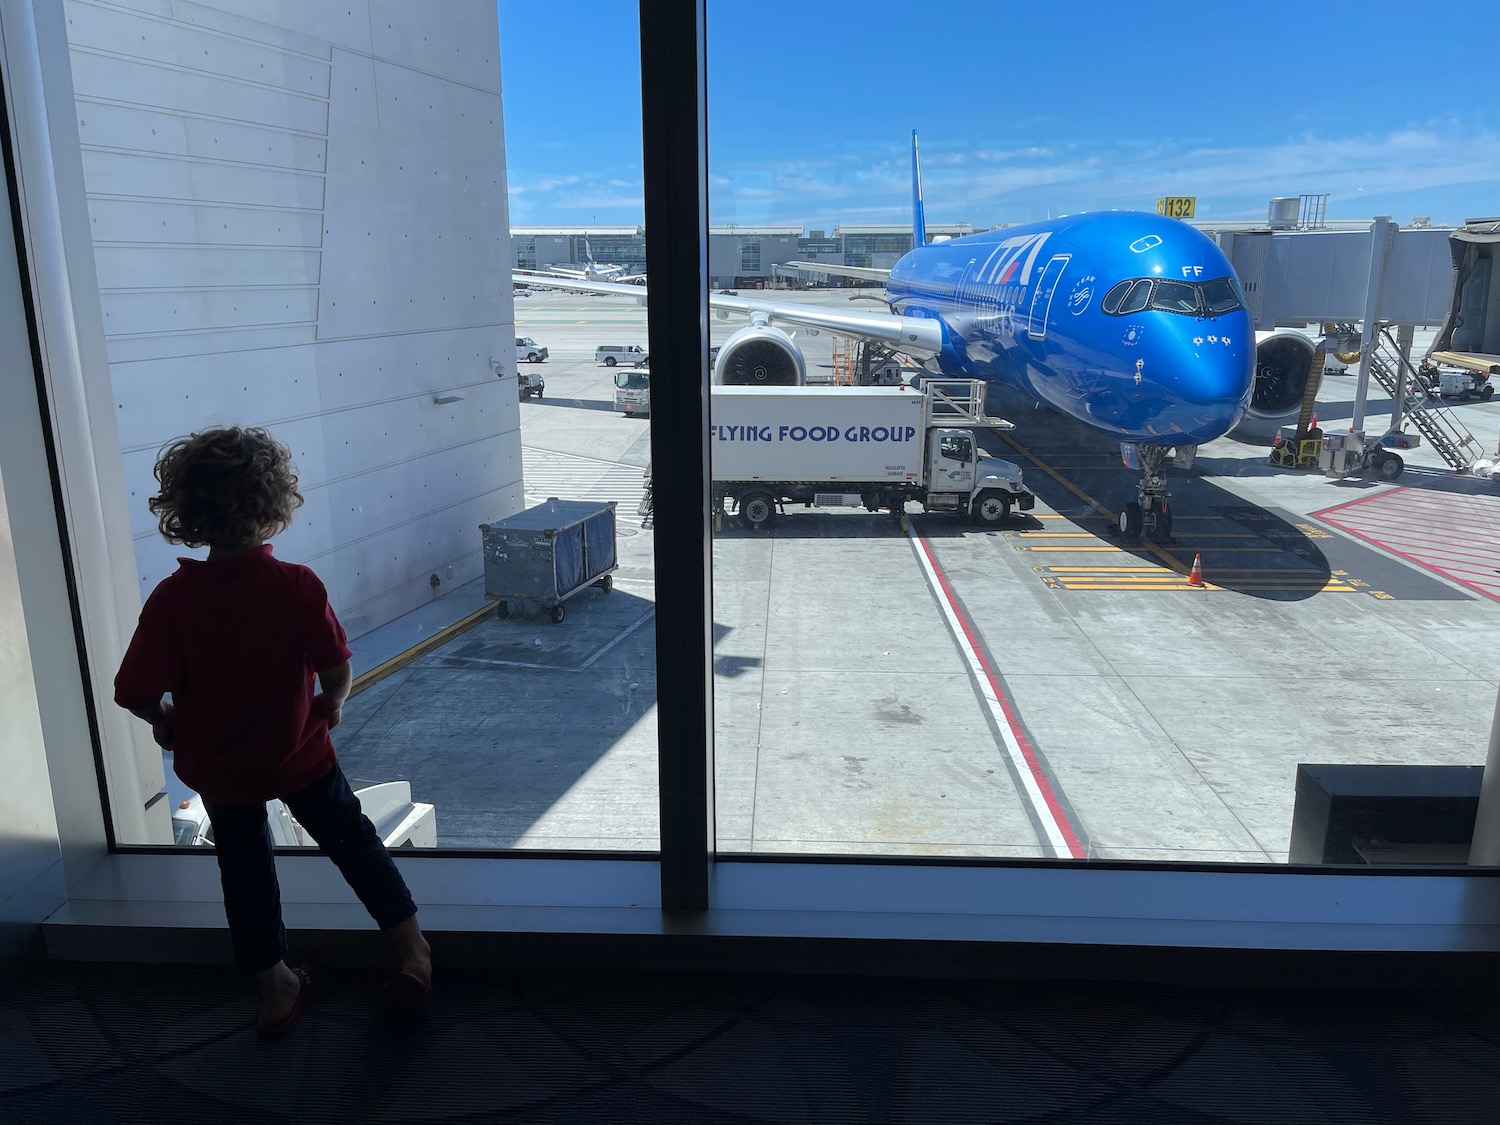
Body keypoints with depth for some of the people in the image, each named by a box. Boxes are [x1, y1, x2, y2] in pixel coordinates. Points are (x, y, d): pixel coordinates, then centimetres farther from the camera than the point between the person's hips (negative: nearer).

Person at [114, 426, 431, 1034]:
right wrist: (330, 705, 3)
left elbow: (136, 693, -16)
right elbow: (337, 670, -19)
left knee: (245, 870, 20)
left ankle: (277, 989, 34)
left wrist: (167, 722, 5)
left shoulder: (171, 598, -17)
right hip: (299, 753, -2)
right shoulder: (298, 585, -21)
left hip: (214, 763, 2)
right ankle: (413, 951, 22)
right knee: (354, 842, 18)